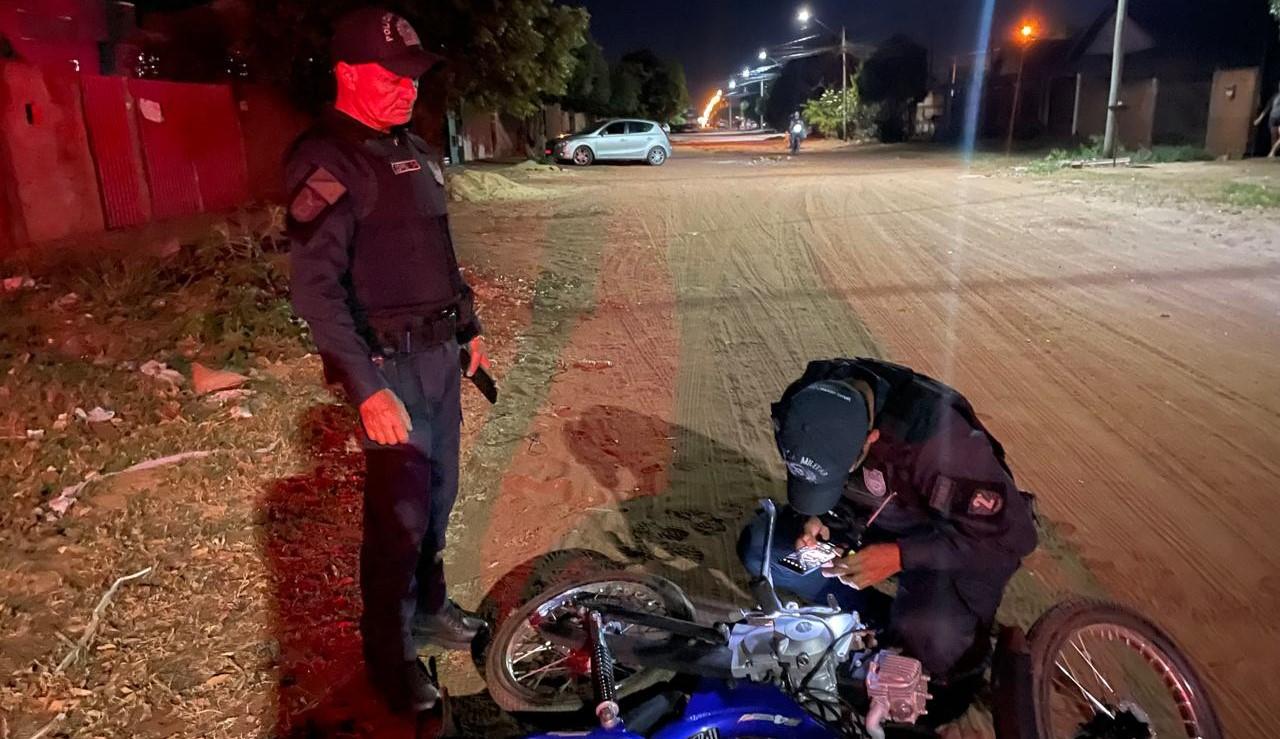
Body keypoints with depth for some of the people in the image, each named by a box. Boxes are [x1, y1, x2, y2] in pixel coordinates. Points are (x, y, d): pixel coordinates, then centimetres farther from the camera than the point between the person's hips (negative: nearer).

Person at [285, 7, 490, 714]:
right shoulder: (325, 160, -15)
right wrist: (366, 388, -28)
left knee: (438, 491, 17)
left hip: (438, 349, 8)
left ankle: (429, 607, 36)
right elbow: (316, 287, -22)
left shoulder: (412, 148, 13)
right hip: (387, 362, -8)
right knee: (400, 508, -2)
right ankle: (388, 652, 17)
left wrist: (470, 328, 21)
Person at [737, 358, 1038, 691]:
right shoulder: (807, 408, -21)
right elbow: (809, 485, 1)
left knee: (929, 637, -34)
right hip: (868, 517, 6)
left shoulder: (934, 432, -36)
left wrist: (901, 555, -34)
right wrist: (817, 519, -21)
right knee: (757, 546, -11)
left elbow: (1013, 533, -27)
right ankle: (883, 620, -5)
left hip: (953, 540, -5)